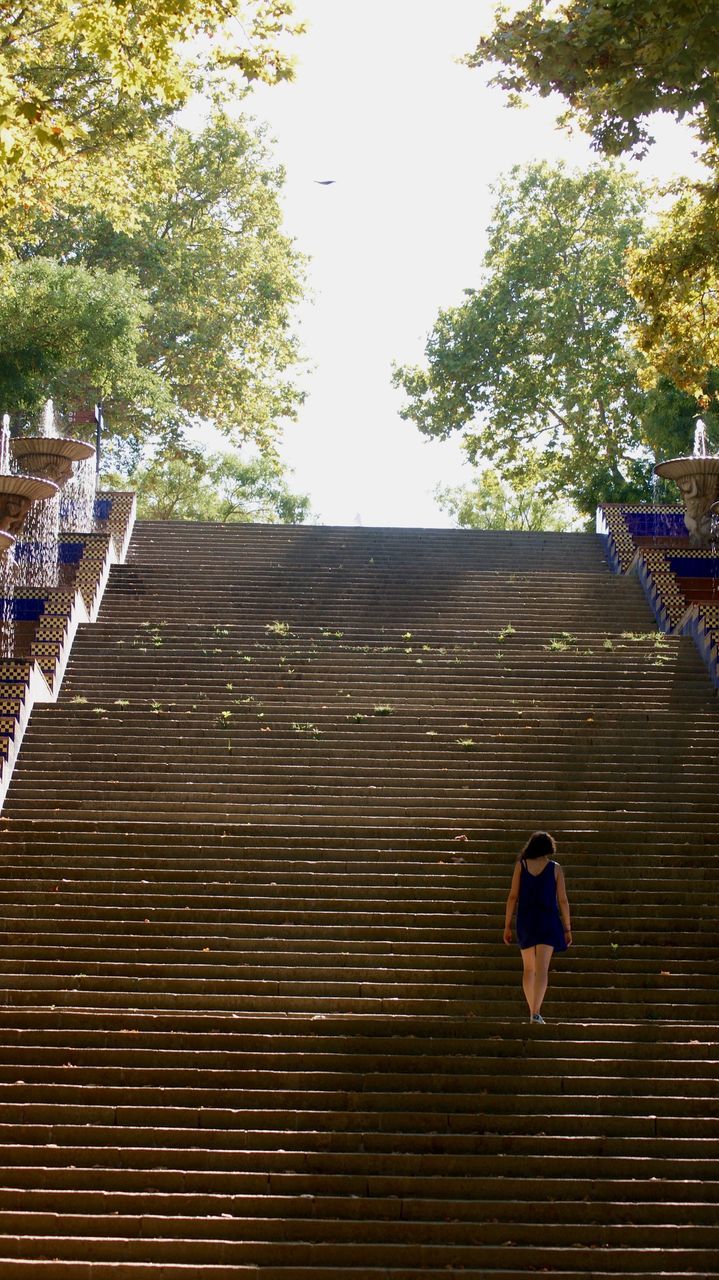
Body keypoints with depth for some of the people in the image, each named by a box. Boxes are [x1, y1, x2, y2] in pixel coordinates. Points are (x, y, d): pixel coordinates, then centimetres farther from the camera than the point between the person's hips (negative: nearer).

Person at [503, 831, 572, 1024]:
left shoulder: (521, 865, 2)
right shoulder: (555, 868, 0)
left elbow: (512, 897, 0)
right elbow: (562, 900, -1)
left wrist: (507, 925, 4)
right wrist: (567, 928, 6)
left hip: (525, 921, 2)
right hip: (548, 921, -2)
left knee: (529, 969, 16)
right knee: (542, 969, -8)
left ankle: (533, 1011, 20)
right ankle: (536, 1013, -22)